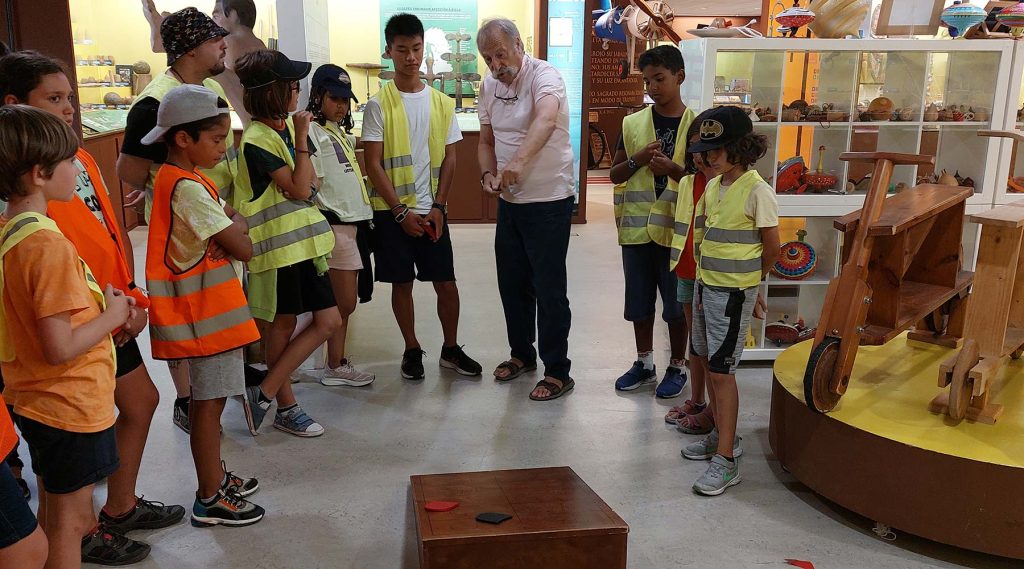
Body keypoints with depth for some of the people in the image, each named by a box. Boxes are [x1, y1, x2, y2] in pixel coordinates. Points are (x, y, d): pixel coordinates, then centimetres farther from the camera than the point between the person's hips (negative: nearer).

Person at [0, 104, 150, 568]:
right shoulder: (48, 244, -26)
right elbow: (60, 348, -28)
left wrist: (99, 305, 7)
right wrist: (111, 316, -14)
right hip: (70, 405, -9)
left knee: (54, 503, 25)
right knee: (69, 517, 7)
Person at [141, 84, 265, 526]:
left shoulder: (178, 178, 10)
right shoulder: (188, 188, -22)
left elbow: (218, 228, 6)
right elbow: (242, 248, -23)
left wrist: (228, 221, -15)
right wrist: (237, 221, -3)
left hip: (205, 308, 10)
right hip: (206, 311, -10)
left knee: (208, 398, 19)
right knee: (209, 402, 0)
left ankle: (215, 476, 34)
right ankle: (210, 499, 13)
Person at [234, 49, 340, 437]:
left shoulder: (289, 125, 9)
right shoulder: (256, 140, -15)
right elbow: (300, 189, -17)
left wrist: (300, 185, -10)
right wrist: (302, 138, -16)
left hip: (303, 241, 8)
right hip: (277, 245, -8)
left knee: (329, 321, 6)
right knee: (283, 325, 4)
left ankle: (264, 394, 14)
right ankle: (285, 407, 21)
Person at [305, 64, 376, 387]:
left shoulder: (339, 133, 17)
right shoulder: (312, 133, -10)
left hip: (351, 222, 9)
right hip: (334, 224, -9)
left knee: (343, 302, 11)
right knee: (345, 302, -4)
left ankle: (337, 364, 18)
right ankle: (336, 367, 8)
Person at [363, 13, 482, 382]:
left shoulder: (441, 102, 5)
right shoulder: (379, 105, -5)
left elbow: (449, 159, 5)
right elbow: (373, 164, -7)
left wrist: (438, 207, -5)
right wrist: (401, 212, -11)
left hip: (432, 211, 2)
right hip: (392, 212, -2)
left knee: (446, 283, 4)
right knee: (402, 283, 6)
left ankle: (451, 349, 21)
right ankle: (412, 350, 23)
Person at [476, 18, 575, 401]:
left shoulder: (543, 75, -18)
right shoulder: (489, 87, 5)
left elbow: (545, 120, -40)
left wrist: (517, 162, -56)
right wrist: (488, 174, -7)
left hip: (549, 201, -7)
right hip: (509, 201, 7)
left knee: (549, 289, -1)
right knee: (511, 283, 16)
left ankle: (558, 371, 13)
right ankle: (522, 353, 35)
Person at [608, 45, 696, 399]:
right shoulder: (633, 123, 3)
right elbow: (614, 175, 7)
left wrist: (673, 169, -18)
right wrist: (637, 159, -11)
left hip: (677, 229, -3)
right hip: (637, 227, 3)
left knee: (676, 303, 7)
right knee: (639, 301, 12)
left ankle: (676, 368, 24)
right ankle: (644, 363, 29)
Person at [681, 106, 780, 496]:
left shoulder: (757, 191, -16)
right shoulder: (712, 186, 6)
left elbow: (772, 248, -8)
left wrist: (749, 278, 6)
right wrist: (707, 272, 11)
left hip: (734, 293, -8)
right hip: (705, 285, 8)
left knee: (721, 371, -7)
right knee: (705, 360, 16)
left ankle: (726, 459, 2)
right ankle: (721, 434, 33)